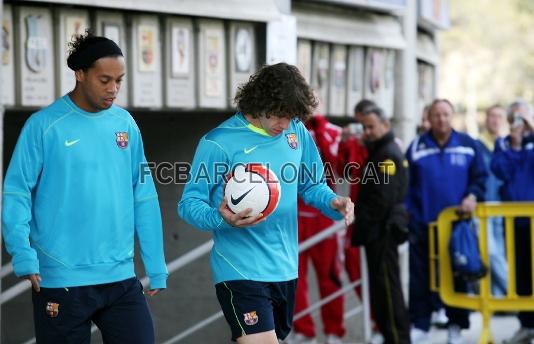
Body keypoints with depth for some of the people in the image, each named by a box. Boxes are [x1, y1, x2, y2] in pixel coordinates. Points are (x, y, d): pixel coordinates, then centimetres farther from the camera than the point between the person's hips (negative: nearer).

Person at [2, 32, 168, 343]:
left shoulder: (125, 124, 7)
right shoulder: (44, 126, -6)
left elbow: (144, 197, 11)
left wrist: (156, 267, 9)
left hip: (121, 278, 4)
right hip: (60, 281, -4)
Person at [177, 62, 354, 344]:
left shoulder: (297, 132, 4)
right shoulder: (219, 142, -13)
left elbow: (312, 185, 16)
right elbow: (189, 204, -11)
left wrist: (333, 204, -6)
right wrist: (221, 218, -32)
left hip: (286, 268, 7)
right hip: (242, 272, -6)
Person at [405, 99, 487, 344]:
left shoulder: (468, 145, 5)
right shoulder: (417, 148, 4)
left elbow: (480, 177, 7)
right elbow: (406, 187, 4)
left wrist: (473, 196, -13)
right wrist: (406, 218, -3)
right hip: (423, 224, 0)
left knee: (457, 275, 6)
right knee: (420, 278, -1)